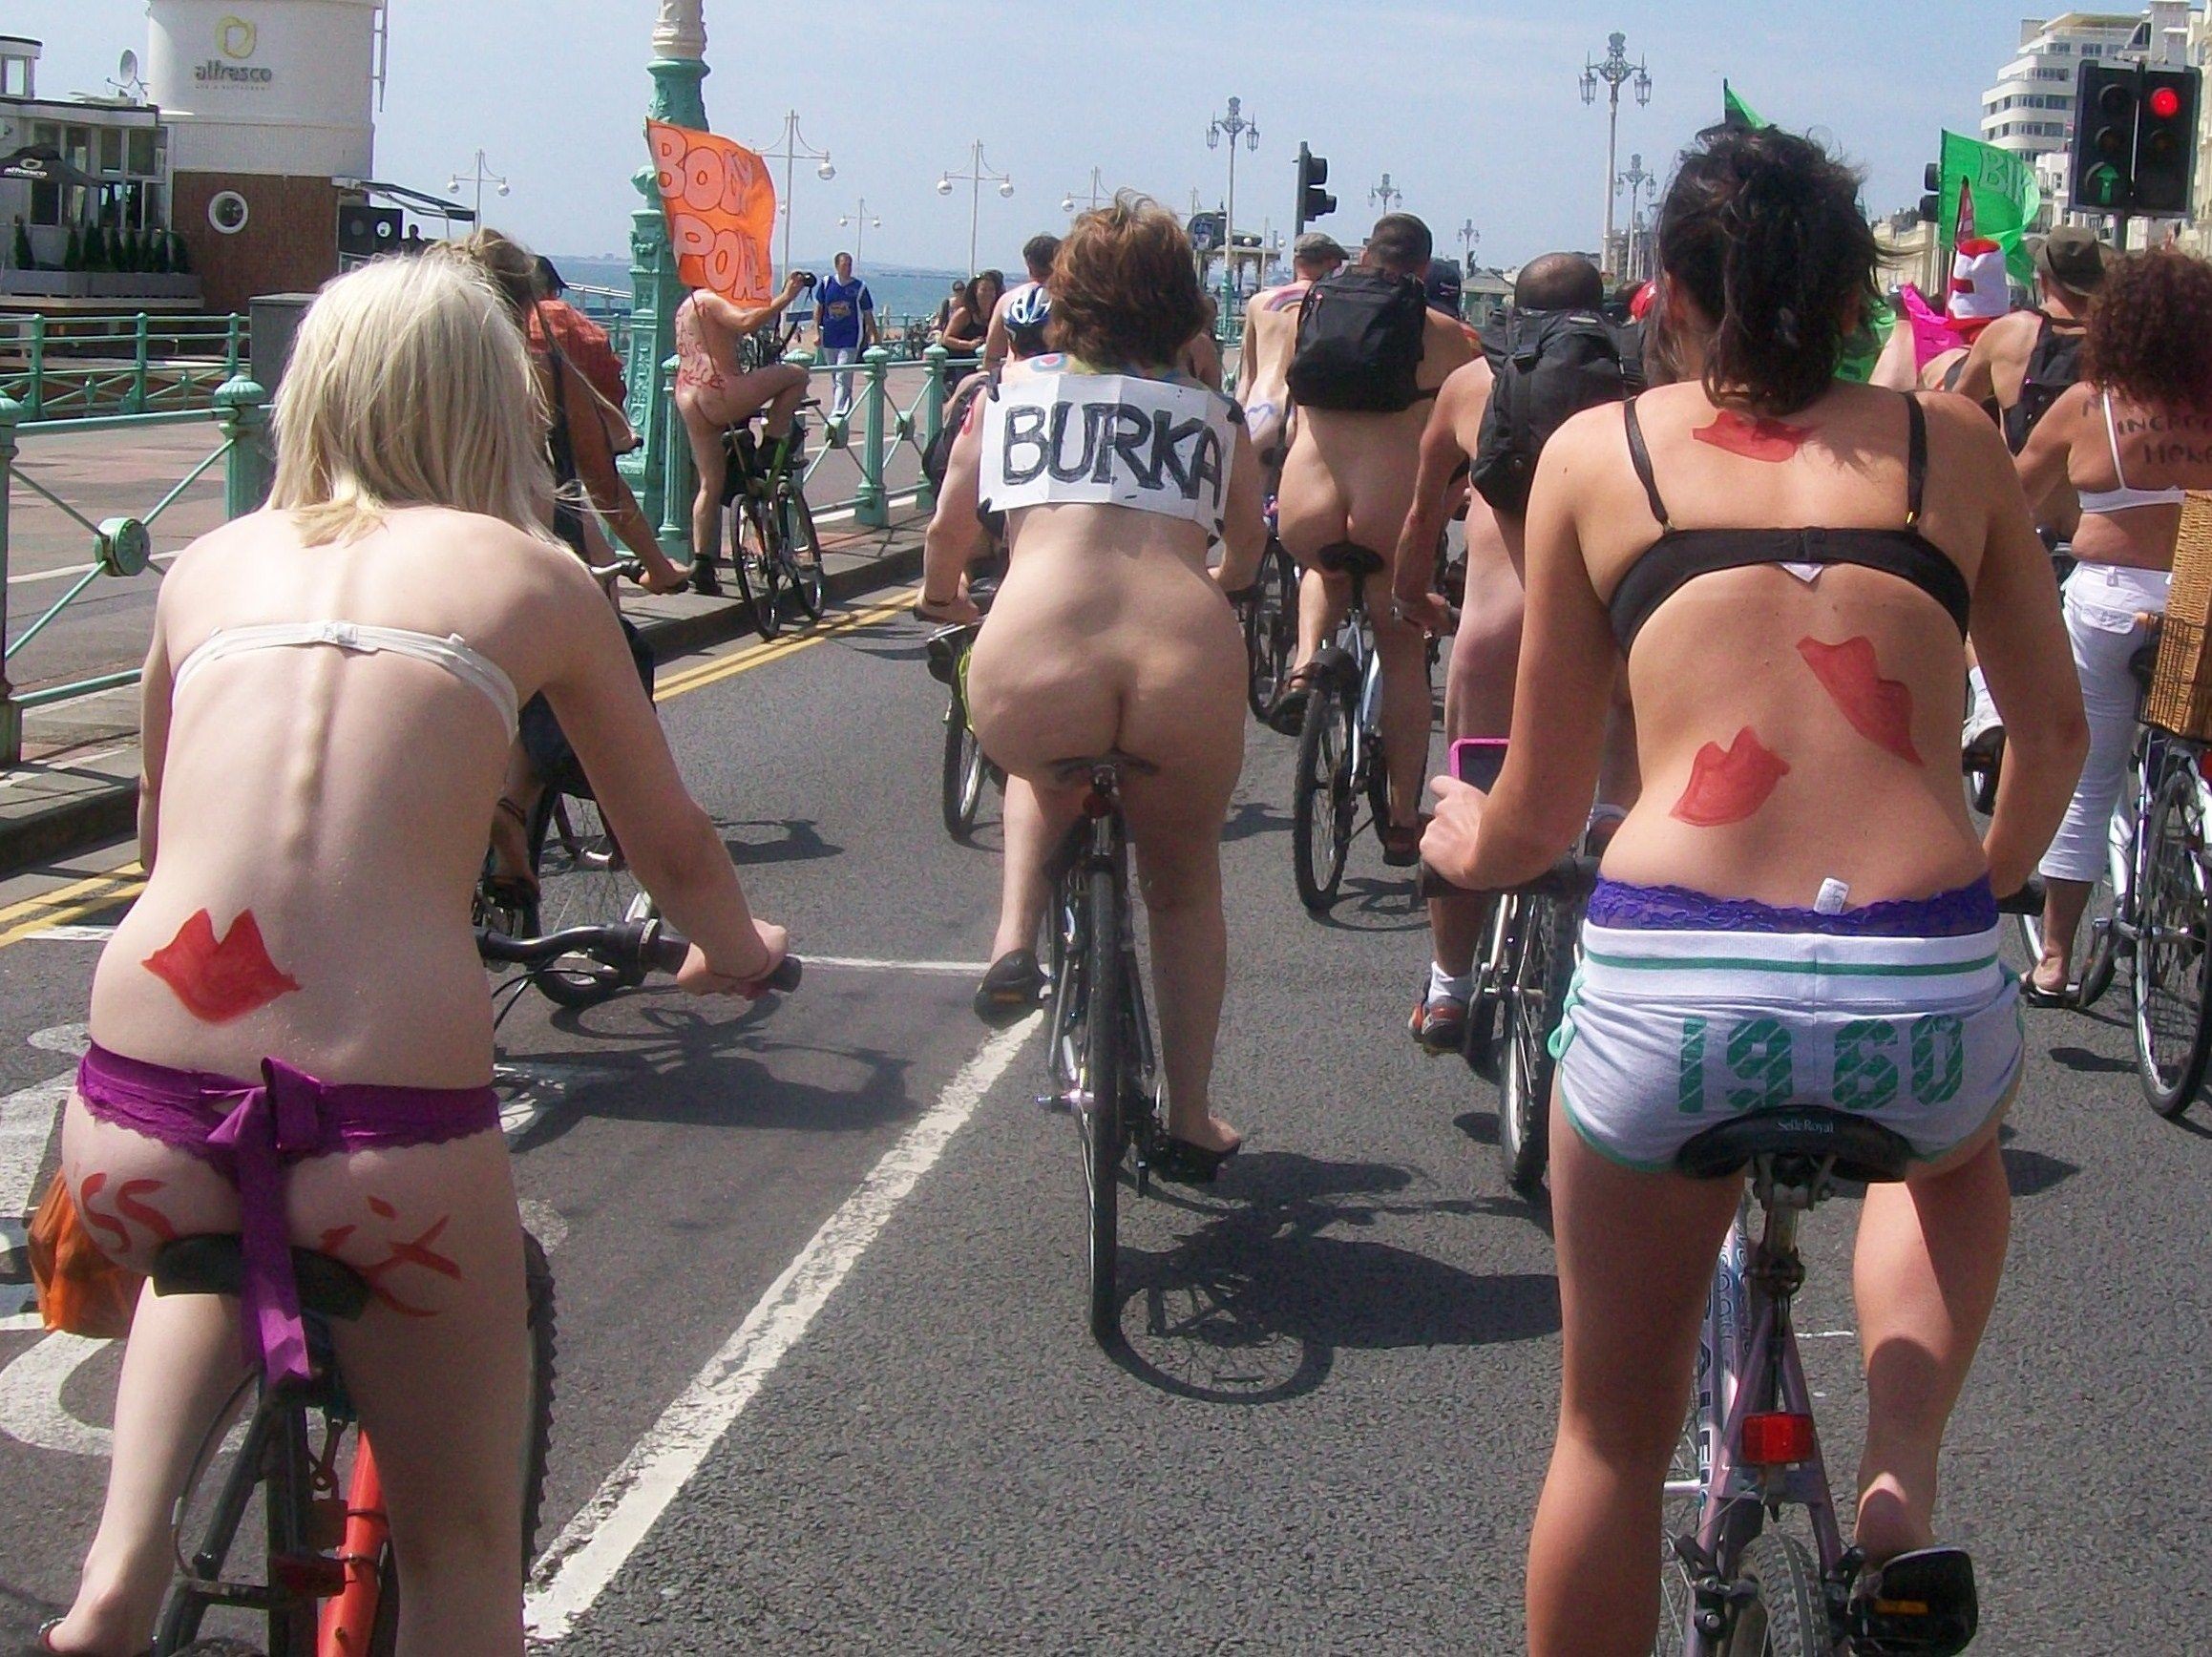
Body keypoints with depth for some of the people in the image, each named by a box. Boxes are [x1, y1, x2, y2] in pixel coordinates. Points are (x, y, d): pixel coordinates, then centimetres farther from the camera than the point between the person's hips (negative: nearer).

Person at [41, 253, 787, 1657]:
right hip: (395, 1128, -3)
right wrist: (738, 951, 43)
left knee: (213, 1246, 38)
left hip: (138, 1124, 3)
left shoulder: (213, 562, 17)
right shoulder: (533, 575, 11)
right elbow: (677, 852, 22)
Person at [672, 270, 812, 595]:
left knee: (710, 483, 12)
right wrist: (785, 297, -22)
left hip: (687, 401, 9)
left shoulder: (685, 307, 25)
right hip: (719, 393, -9)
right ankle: (772, 449, 0)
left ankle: (701, 562, 6)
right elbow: (746, 322, -22)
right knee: (796, 374, 1)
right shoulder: (710, 301, -3)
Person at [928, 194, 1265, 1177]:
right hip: (1188, 666, 1)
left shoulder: (1011, 390, 21)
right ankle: (1189, 1123, 34)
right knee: (1185, 884, 28)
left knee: (1042, 772, 38)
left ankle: (1015, 937, 14)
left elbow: (950, 533, 33)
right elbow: (1246, 559, 36)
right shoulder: (1213, 414, 22)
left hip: (1030, 665, 0)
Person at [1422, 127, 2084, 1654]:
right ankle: (1905, 1490, 19)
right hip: (1928, 998, 1)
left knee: (1615, 1440, 23)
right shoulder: (1951, 445, 15)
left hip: (1664, 994, -1)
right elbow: (2057, 729, 25)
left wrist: (1463, 842, 37)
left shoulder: (1598, 451, 11)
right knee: (1956, 1154, 39)